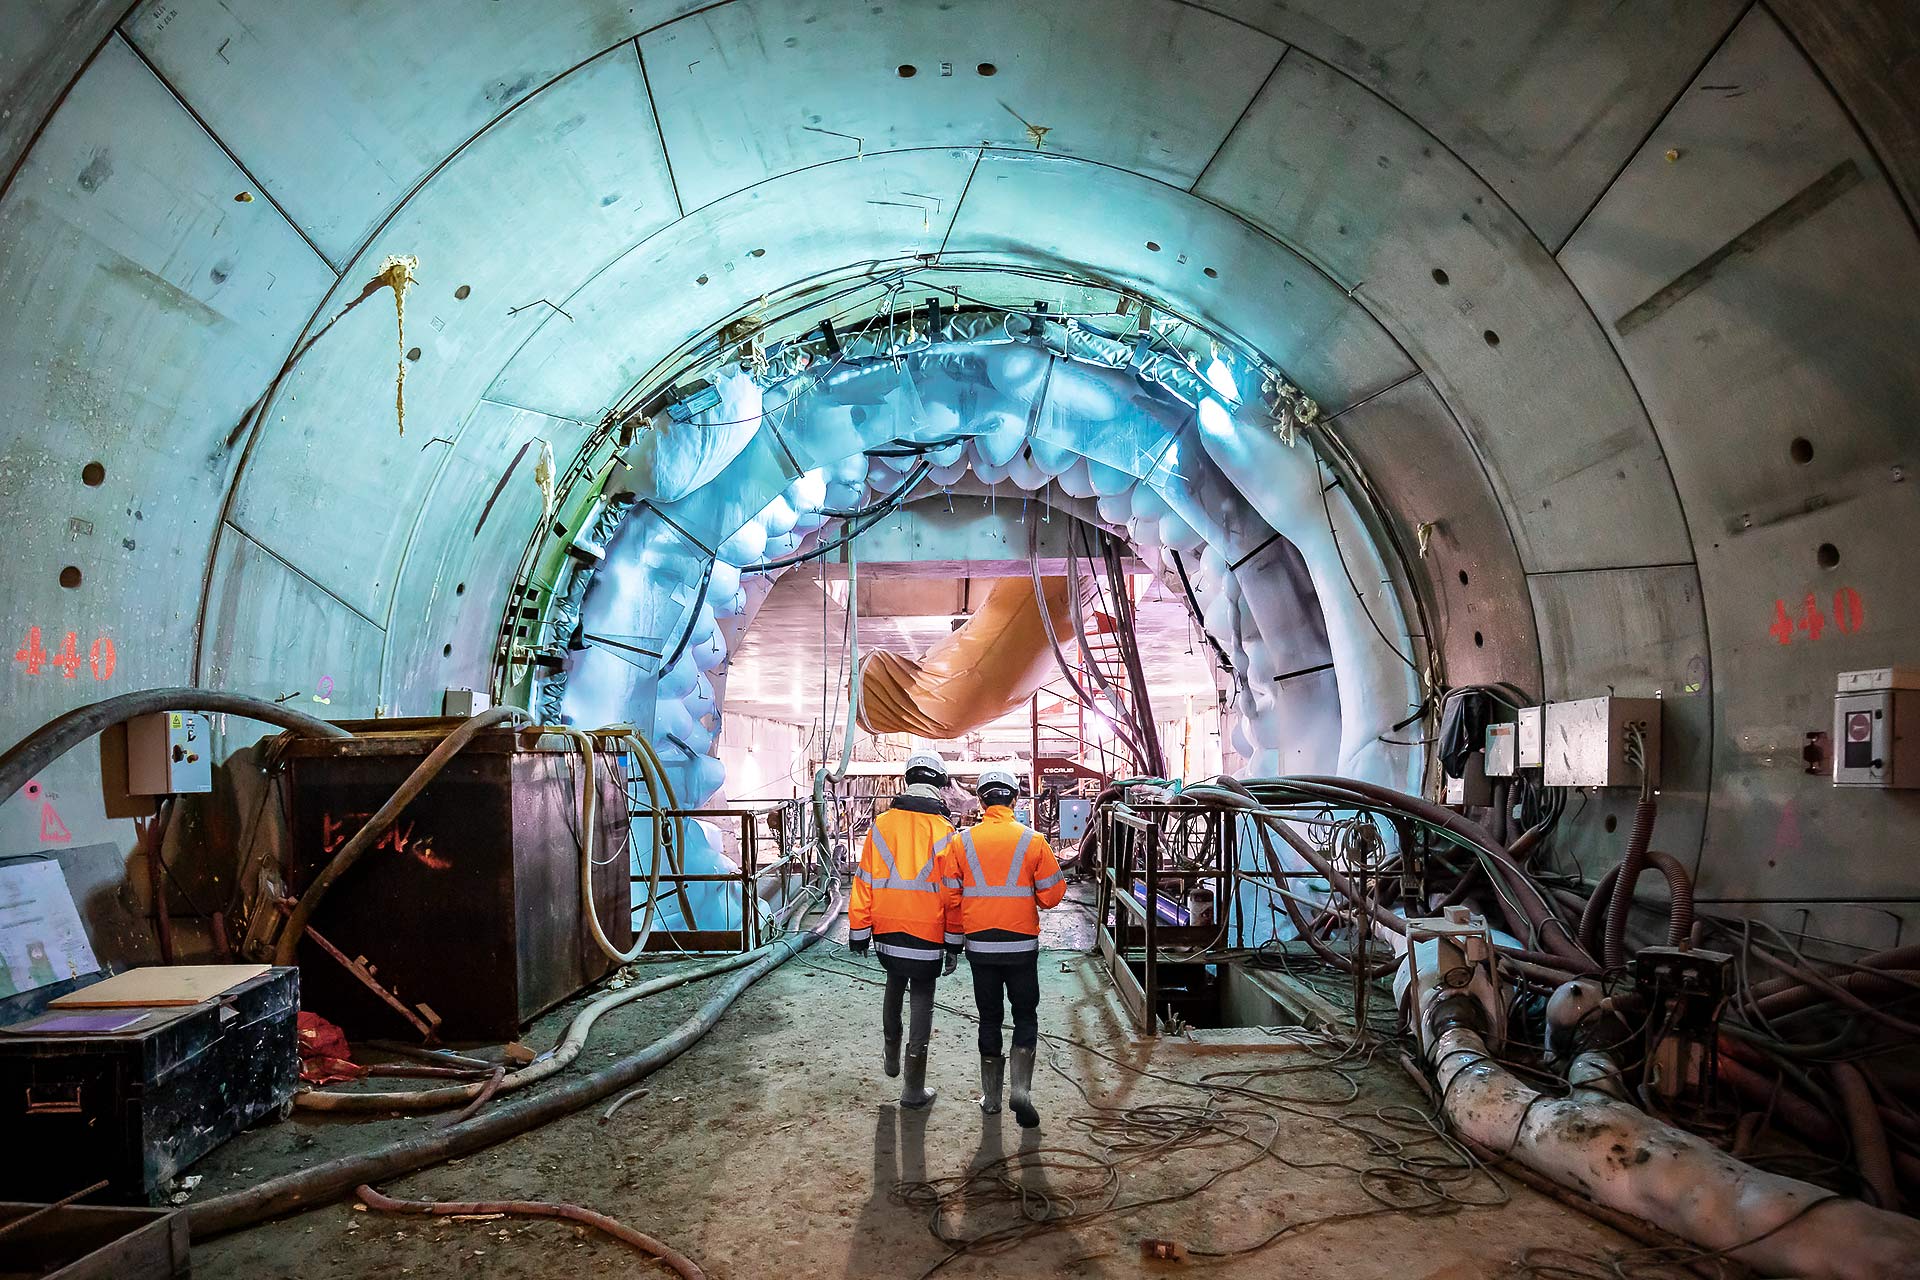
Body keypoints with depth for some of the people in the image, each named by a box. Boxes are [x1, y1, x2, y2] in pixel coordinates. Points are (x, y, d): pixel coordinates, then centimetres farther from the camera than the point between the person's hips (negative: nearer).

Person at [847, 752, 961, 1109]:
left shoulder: (881, 825, -5)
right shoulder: (945, 833, -9)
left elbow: (864, 882, -1)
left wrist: (858, 931, 8)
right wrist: (954, 945, 3)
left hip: (887, 933, 3)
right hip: (928, 938, -2)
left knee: (895, 988, 27)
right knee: (922, 1002, 9)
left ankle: (892, 1057, 40)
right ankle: (914, 1088, 12)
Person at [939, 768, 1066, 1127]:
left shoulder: (961, 842, -3)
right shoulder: (1032, 841, -7)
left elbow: (950, 896, 0)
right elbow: (1052, 894, -4)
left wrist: (956, 936, 13)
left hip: (979, 944, 2)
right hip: (1021, 943, -1)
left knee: (989, 1017, 14)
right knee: (1025, 1016, 12)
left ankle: (990, 1096, 21)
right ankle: (1021, 1088, -3)